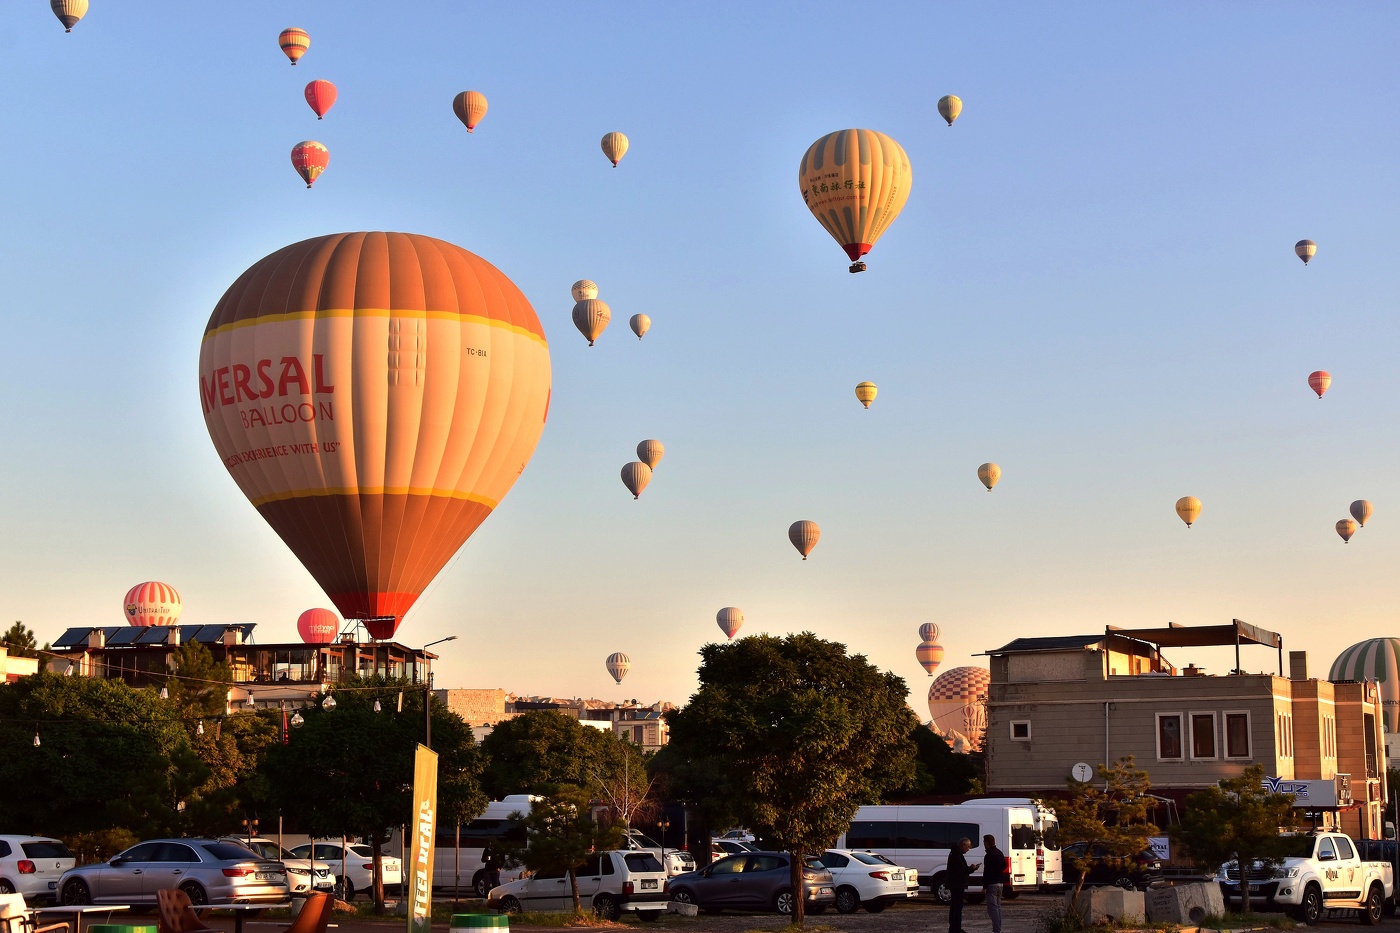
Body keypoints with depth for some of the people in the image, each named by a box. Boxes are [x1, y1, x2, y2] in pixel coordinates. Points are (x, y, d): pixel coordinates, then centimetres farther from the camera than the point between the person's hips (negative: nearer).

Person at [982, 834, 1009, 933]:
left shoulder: (989, 855, -16)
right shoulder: (1000, 853, 14)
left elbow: (987, 872, -20)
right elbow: (1004, 866, 26)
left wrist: (984, 886, -19)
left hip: (992, 884, -10)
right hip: (1000, 883, 10)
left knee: (992, 907, -9)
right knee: (997, 906, 16)